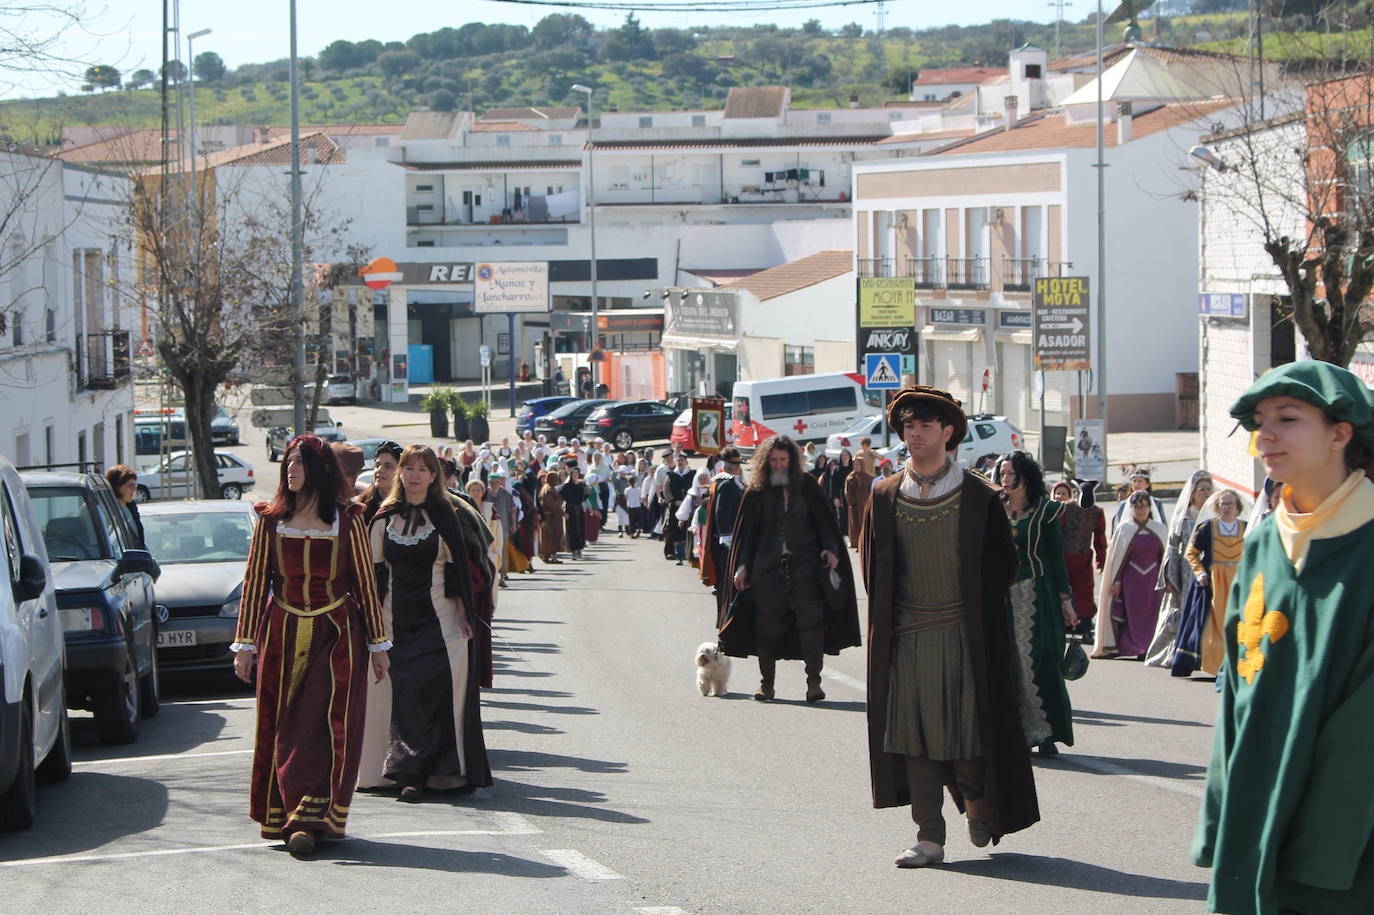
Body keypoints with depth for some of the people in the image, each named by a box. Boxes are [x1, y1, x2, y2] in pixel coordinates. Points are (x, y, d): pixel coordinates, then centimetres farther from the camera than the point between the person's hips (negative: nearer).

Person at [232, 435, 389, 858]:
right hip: (282, 634, 2)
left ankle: (305, 821, -7)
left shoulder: (346, 520, 1)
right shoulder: (270, 520, 5)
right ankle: (301, 817, 3)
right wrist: (245, 643, 2)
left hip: (336, 635, -2)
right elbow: (254, 583, 7)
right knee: (285, 729, -1)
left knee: (330, 726, -7)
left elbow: (366, 583, 4)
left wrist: (378, 644, 4)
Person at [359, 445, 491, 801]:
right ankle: (412, 772, -3)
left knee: (431, 689, -11)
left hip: (437, 618, -2)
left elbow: (457, 568, 3)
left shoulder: (443, 516, 2)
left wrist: (463, 615, -2)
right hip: (397, 618, 2)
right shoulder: (384, 519, 7)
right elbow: (374, 571, 10)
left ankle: (411, 772, -9)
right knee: (403, 693, -3)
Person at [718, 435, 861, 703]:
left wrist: (830, 549, -7)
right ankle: (766, 683, 12)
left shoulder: (806, 487, 7)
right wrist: (742, 566, 3)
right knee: (767, 625, 1)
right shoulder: (757, 491, 7)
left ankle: (814, 681, -9)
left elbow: (824, 520, 8)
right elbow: (746, 531, 9)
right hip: (766, 568, 1)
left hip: (803, 564, -1)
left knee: (810, 618, -12)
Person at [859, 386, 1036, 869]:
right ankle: (929, 836, 2)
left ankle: (977, 805, 25)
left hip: (963, 633, -3)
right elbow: (870, 564, 16)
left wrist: (974, 609, 1)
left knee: (965, 725, -4)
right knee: (912, 733, -2)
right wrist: (885, 618, 9)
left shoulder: (978, 497, -2)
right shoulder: (884, 497, 7)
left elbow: (1003, 562, 4)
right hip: (904, 635, 3)